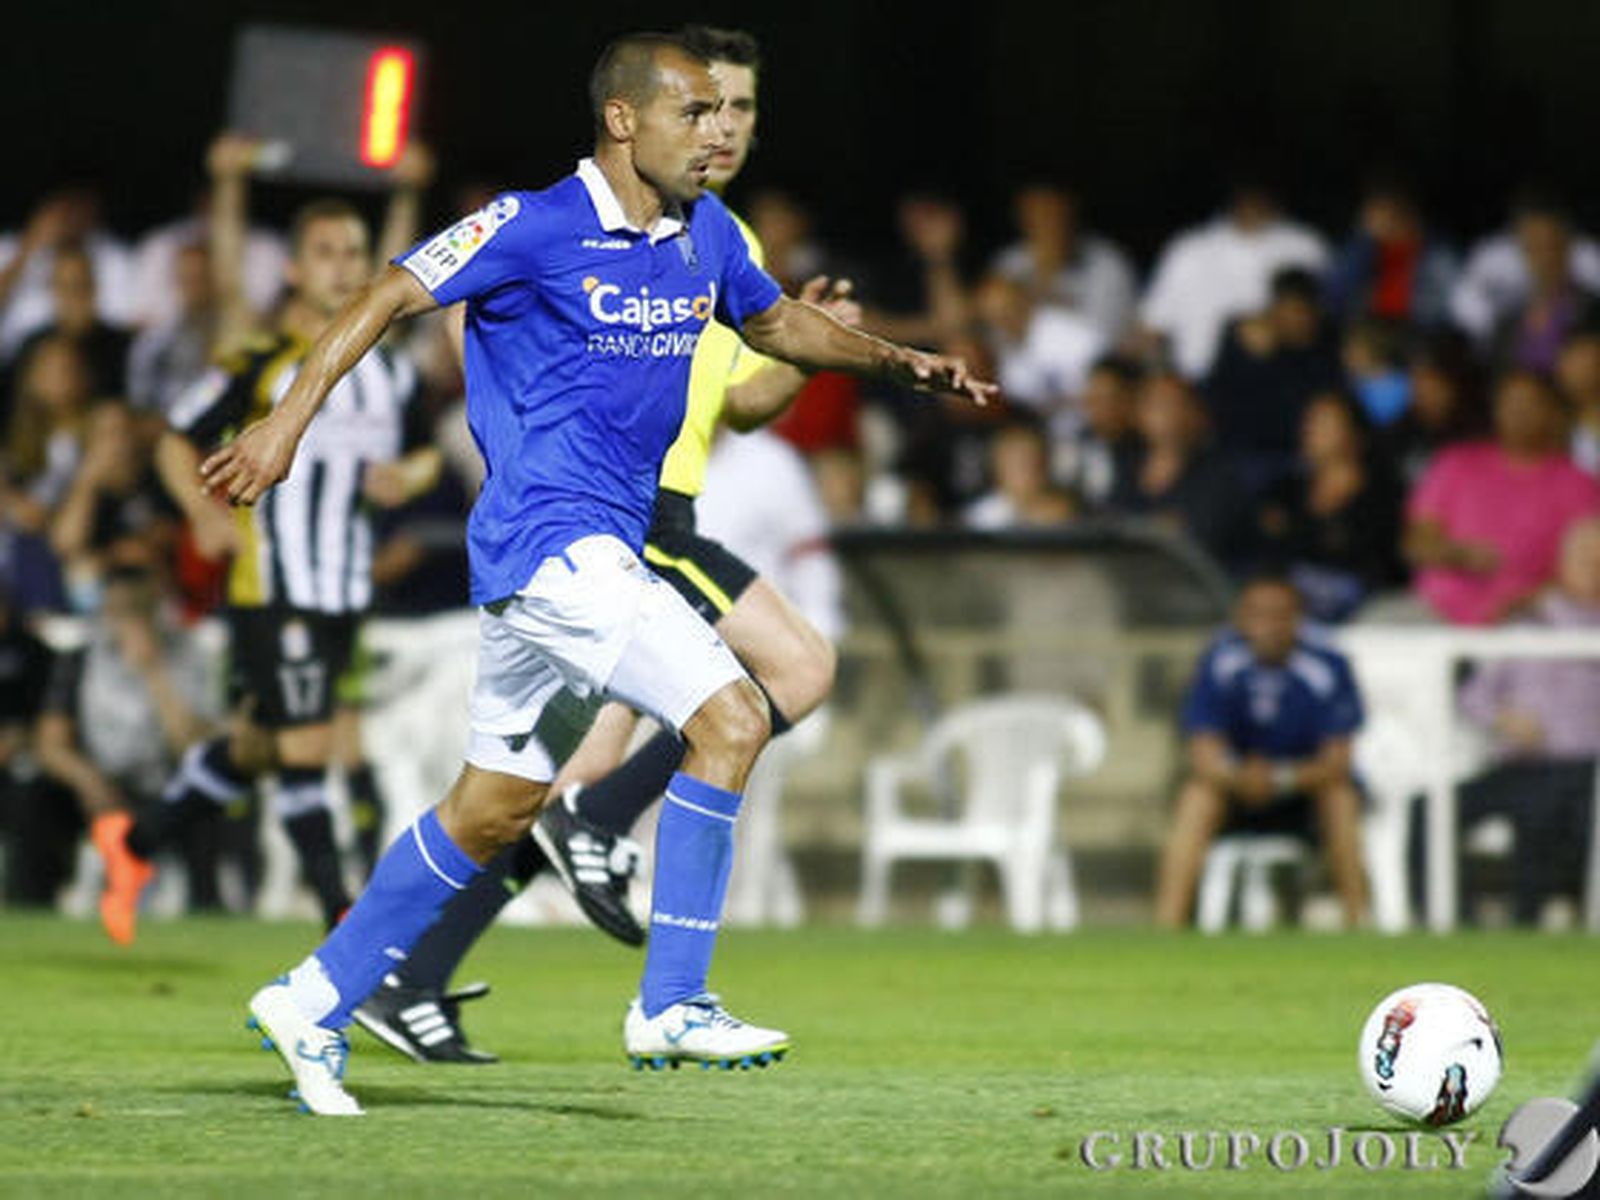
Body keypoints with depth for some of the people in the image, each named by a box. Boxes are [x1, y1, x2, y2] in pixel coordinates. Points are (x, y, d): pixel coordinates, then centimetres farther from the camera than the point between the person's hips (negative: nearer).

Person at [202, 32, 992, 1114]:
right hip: (551, 544, -9)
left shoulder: (705, 232, 11)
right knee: (730, 717, -20)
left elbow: (774, 321, 28)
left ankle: (316, 1002, 24)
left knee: (494, 810, 13)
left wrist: (896, 362, 16)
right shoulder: (538, 228, -11)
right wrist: (289, 421, -18)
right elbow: (391, 296, -10)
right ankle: (671, 1003, -15)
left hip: (604, 555, 9)